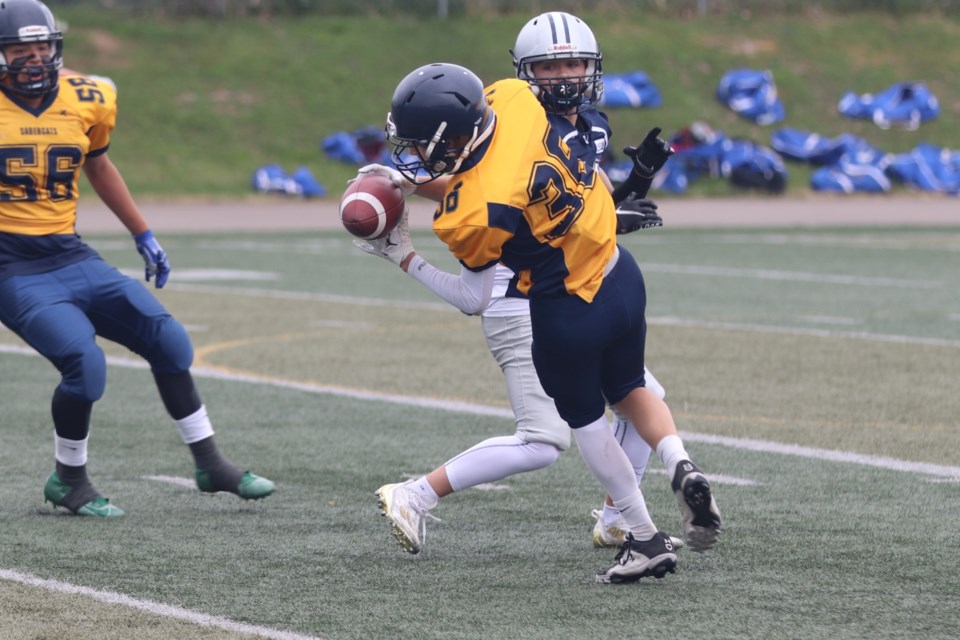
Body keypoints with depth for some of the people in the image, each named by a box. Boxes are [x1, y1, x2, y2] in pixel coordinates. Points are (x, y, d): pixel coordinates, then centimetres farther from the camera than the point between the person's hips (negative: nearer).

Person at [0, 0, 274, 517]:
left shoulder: (85, 101, 4)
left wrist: (143, 236, 25)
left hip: (72, 259, 5)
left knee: (168, 340, 1)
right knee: (85, 364, -22)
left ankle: (210, 464, 16)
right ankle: (68, 482, 2)